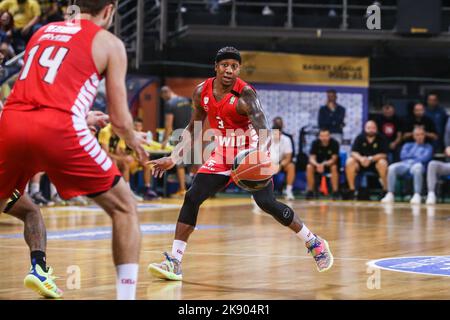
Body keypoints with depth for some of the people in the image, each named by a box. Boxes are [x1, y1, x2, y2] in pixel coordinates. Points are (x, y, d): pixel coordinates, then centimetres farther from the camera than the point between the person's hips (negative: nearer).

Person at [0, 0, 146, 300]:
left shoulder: (42, 32, 28)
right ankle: (127, 294, 2)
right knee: (125, 209, 11)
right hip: (58, 129, -5)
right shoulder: (109, 42, 13)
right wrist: (134, 141, 32)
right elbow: (120, 120, 10)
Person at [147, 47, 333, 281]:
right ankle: (174, 262, -7)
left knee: (267, 203, -15)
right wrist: (173, 158, 5)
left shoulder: (245, 95, -22)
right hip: (222, 156, 5)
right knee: (192, 198, -9)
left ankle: (314, 243, 5)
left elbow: (264, 131, -33)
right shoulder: (202, 91, -4)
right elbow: (193, 129, 11)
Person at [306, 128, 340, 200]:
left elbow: (334, 159, -24)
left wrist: (324, 164, -42)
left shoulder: (334, 143, -22)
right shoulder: (315, 143, -16)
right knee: (309, 167, -27)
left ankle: (335, 192, -28)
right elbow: (312, 158, -19)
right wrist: (317, 165, -42)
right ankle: (310, 191, -17)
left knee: (334, 167, -35)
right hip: (318, 164, 2)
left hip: (330, 163, -2)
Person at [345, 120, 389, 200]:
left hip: (375, 161, -2)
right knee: (349, 162, -25)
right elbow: (354, 152, -8)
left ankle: (386, 190, -22)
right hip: (361, 162, 2)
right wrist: (361, 158, -31)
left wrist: (370, 159, -30)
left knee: (382, 163, -35)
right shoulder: (360, 138, -3)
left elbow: (383, 155, -15)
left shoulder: (381, 139, -9)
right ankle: (351, 190, -18)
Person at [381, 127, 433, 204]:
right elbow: (403, 156, 13)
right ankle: (390, 194, -34)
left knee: (417, 167, -42)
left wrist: (411, 158, -6)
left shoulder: (428, 147, 21)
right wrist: (415, 156, 6)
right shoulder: (408, 145, 31)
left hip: (417, 164, -3)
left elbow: (425, 158, 1)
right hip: (404, 164, 3)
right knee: (392, 167, -31)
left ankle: (417, 195, -49)